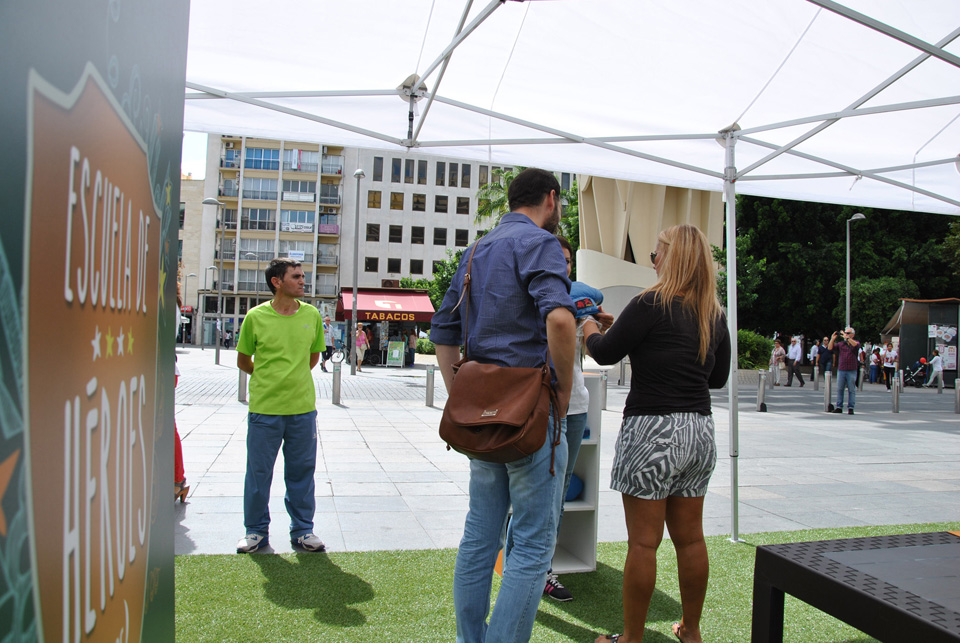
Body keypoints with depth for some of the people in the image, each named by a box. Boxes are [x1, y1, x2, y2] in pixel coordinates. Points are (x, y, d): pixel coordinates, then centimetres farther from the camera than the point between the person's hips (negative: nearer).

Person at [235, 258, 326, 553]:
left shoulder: (311, 314, 3)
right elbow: (243, 360, 7)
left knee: (302, 471, 10)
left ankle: (302, 529, 23)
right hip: (264, 408, -2)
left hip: (303, 407, 2)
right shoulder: (256, 316, -4)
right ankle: (256, 530, 25)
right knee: (258, 471, 8)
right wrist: (270, 379, 11)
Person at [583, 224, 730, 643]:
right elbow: (719, 376, 17)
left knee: (643, 542, 2)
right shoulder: (714, 314, 8)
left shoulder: (651, 305, -12)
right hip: (699, 429, 7)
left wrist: (587, 324, 14)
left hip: (653, 430, -7)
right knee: (690, 538, 16)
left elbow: (605, 353, -5)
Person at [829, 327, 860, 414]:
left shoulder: (856, 342, 4)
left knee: (852, 390, 1)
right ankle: (839, 407, 10)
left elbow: (856, 345, -20)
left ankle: (850, 407, 5)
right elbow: (830, 348, 4)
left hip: (852, 370, -3)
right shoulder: (840, 343, 11)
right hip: (841, 370, 3)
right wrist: (832, 339, -7)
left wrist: (847, 337, -22)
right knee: (839, 389, 5)